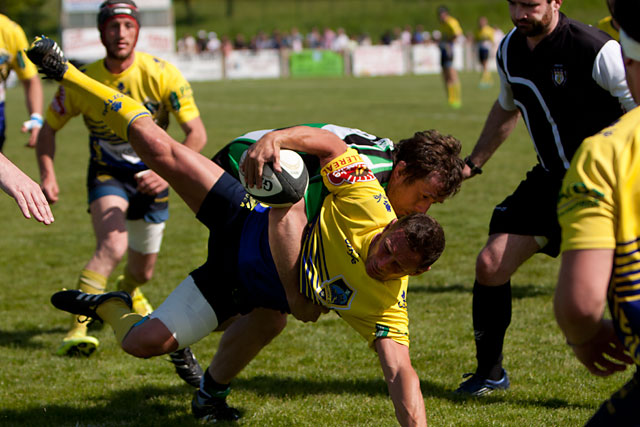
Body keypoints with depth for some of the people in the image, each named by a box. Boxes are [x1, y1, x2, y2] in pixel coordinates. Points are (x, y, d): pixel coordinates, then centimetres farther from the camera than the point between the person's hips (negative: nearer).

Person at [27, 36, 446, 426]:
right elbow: (332, 147, -14)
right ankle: (68, 73, 9)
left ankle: (112, 307, 25)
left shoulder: (388, 306, -25)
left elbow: (400, 372, -28)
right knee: (158, 147, -12)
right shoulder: (368, 210, -23)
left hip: (243, 288, 0)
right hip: (247, 222, 0)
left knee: (142, 341, -14)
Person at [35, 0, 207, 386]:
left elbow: (197, 133, -20)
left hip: (152, 174, 2)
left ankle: (129, 295, 54)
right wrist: (48, 174, -17)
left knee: (142, 271, 16)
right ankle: (78, 329, -31)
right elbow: (49, 127, -1)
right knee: (113, 245, -32)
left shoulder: (162, 74, -20)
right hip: (107, 174, -2)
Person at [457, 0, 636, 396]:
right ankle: (490, 372, 19)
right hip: (551, 181, 6)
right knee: (491, 264, 0)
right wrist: (472, 164, 26)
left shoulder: (599, 51, -21)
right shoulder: (510, 49, 3)